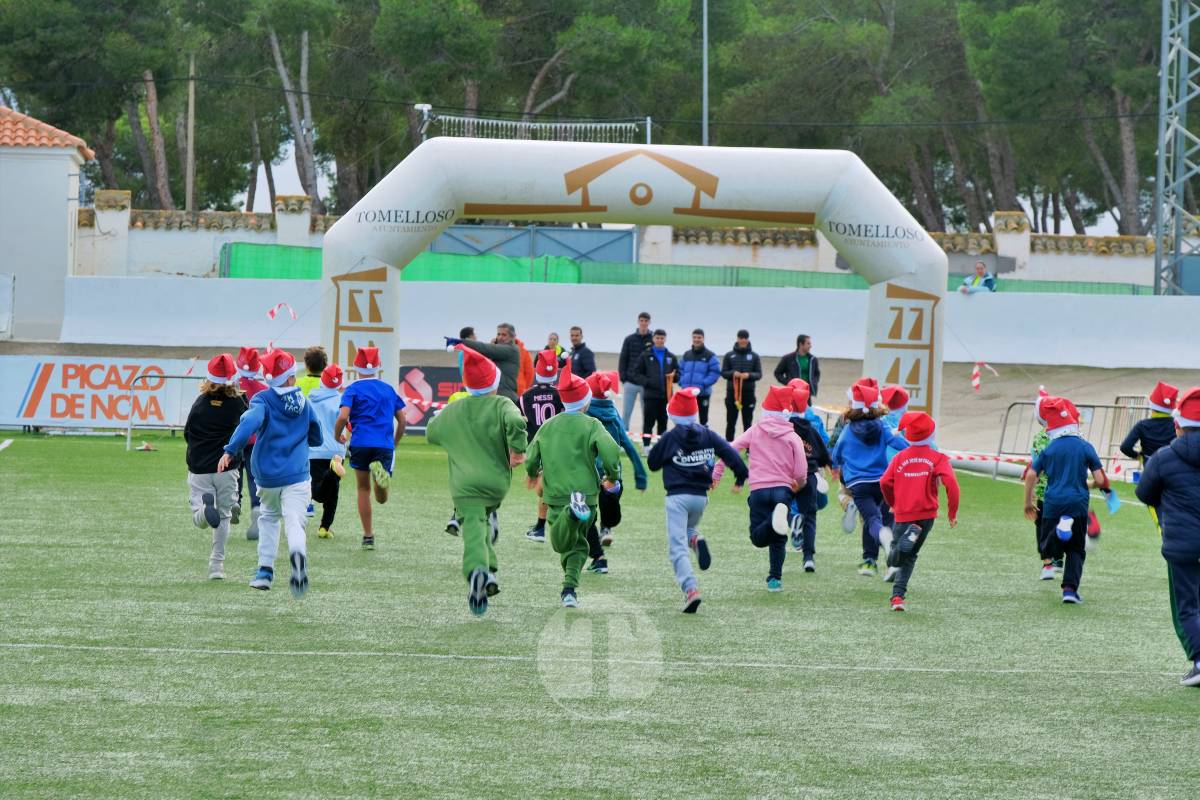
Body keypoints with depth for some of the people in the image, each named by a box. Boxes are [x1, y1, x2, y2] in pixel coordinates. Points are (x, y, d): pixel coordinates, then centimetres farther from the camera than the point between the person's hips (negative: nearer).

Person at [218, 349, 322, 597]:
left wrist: (230, 451, -32)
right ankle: (297, 552, -44)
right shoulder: (304, 403, 6)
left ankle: (265, 570, 21)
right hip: (297, 475, 0)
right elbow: (316, 439, 14)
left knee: (269, 517, 24)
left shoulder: (263, 400, -4)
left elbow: (250, 422, -25)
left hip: (267, 474, 0)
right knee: (294, 522, -11)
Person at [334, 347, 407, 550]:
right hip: (385, 445, 2)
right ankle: (381, 472, -29)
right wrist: (394, 443, 27)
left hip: (361, 443, -2)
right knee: (382, 499, 6)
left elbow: (343, 416, -13)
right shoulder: (388, 389, 14)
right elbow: (402, 420, 14)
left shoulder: (353, 389, 2)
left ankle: (368, 536, 11)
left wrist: (337, 435, 6)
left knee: (363, 489, 13)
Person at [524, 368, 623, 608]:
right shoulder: (591, 425, -4)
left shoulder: (547, 426, 8)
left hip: (555, 493, 2)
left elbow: (531, 458, 11)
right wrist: (612, 477, -1)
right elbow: (610, 451, -19)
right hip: (586, 490, -2)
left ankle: (572, 513, -36)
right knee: (578, 545, 13)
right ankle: (570, 589, -2)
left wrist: (533, 475, 34)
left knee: (561, 544, -4)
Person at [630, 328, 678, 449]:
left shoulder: (671, 357, 11)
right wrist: (647, 382, -12)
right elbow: (635, 374, 2)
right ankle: (646, 445, 1)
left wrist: (673, 377, -8)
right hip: (650, 395, -3)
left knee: (663, 422, 7)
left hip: (666, 395, 3)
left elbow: (678, 373, 15)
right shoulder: (646, 356, 3)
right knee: (649, 421, -4)